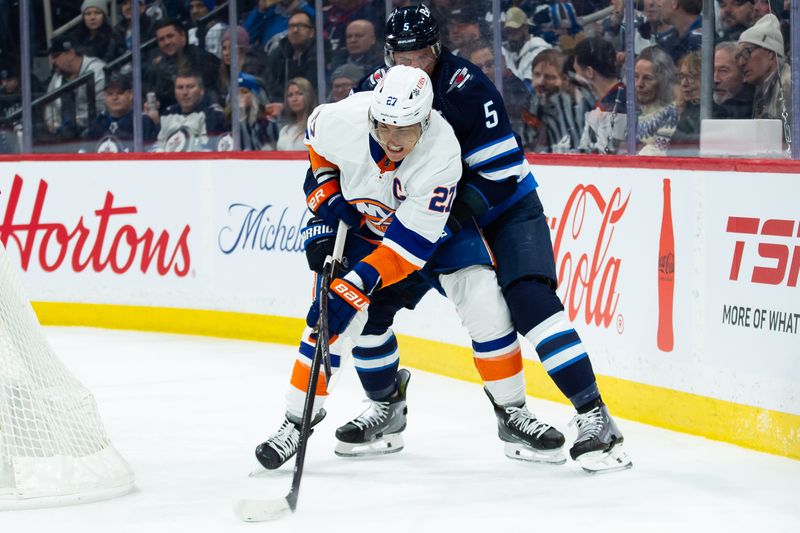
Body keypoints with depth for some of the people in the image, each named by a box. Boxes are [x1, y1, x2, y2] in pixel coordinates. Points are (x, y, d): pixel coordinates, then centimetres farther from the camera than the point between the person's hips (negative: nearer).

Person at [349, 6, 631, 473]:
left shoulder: (466, 88, -25)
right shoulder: (373, 93, -8)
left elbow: (503, 171, -24)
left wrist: (459, 211, -30)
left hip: (504, 209, -6)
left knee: (529, 298, -26)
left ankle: (594, 415, -27)